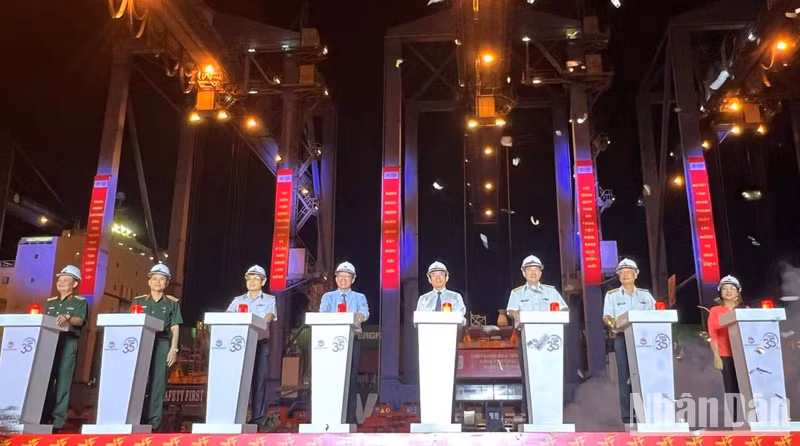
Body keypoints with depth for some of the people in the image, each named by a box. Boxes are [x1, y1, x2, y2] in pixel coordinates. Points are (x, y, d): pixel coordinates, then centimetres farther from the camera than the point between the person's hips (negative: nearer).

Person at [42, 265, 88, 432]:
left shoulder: (80, 302, 5)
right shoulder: (50, 302, 22)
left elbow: (79, 320, -11)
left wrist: (67, 319, -30)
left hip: (68, 342, -5)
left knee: (62, 381, -6)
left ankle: (58, 421, -5)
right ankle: (43, 417, 8)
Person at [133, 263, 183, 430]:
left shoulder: (173, 303, 9)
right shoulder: (139, 301, 13)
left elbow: (175, 328, 5)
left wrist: (173, 349, -4)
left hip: (162, 344, -1)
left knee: (158, 383, -3)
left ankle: (152, 422, -1)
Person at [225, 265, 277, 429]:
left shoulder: (269, 300, 9)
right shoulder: (238, 300, 18)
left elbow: (268, 318, -8)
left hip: (260, 343, -2)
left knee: (259, 380, -5)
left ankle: (258, 419, -4)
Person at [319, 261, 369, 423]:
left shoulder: (359, 297, 10)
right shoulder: (328, 296, 12)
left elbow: (364, 313, -11)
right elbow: (323, 313, -9)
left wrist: (360, 316, -36)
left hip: (352, 340, 0)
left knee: (351, 377, -2)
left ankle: (350, 416, 2)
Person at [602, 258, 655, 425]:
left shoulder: (646, 295, 15)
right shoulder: (612, 295, 9)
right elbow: (606, 317, 0)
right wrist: (612, 322, -22)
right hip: (622, 338, -2)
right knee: (625, 377, -3)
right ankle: (628, 417, 0)